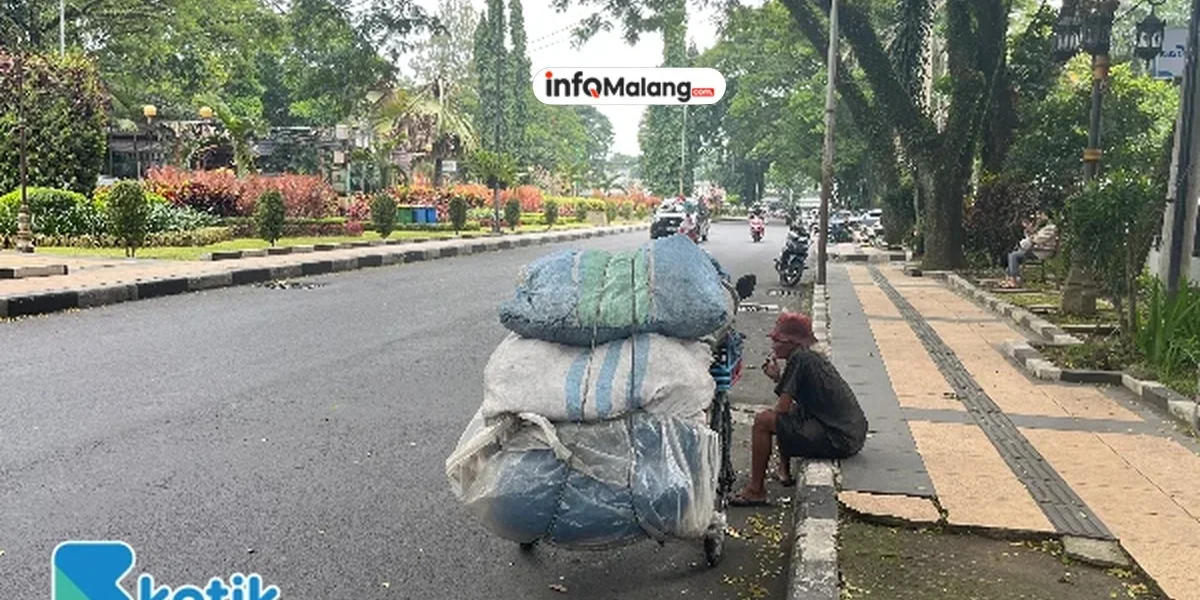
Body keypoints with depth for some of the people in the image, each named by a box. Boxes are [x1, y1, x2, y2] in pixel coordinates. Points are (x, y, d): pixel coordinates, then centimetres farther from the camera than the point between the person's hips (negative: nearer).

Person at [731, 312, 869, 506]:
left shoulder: (799, 359, -13)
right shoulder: (814, 356, 15)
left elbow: (783, 408, -14)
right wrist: (779, 378, 12)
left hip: (838, 440, -10)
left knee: (763, 421, -10)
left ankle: (756, 491, -1)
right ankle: (784, 472, 29)